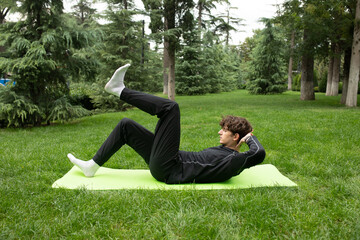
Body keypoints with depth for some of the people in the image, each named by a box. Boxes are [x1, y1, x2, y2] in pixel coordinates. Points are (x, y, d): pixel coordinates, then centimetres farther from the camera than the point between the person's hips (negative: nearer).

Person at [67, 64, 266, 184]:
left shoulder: (235, 161, -10)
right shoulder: (223, 150, 17)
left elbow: (258, 154, -26)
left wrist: (250, 137, -6)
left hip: (168, 170, -10)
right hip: (163, 165, 10)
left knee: (170, 107, -17)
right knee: (126, 125, 13)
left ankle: (119, 90, -6)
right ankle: (92, 166, 15)